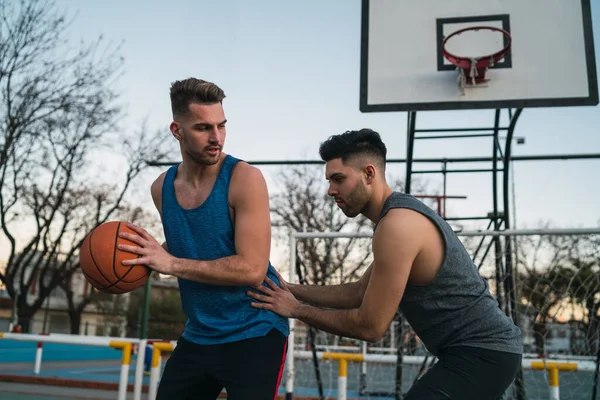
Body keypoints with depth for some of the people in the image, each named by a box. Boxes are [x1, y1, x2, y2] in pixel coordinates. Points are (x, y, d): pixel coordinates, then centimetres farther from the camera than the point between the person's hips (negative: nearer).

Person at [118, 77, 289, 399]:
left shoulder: (244, 179, -18)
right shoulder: (162, 188, 1)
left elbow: (252, 269, -24)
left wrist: (171, 264, -23)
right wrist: (139, 256, 0)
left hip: (254, 336, -6)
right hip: (197, 337, 6)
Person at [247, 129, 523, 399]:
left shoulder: (396, 226, -21)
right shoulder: (403, 213, 11)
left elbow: (370, 326, -18)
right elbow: (360, 291, 17)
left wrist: (296, 309, -7)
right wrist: (293, 290, 12)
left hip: (481, 352, -11)